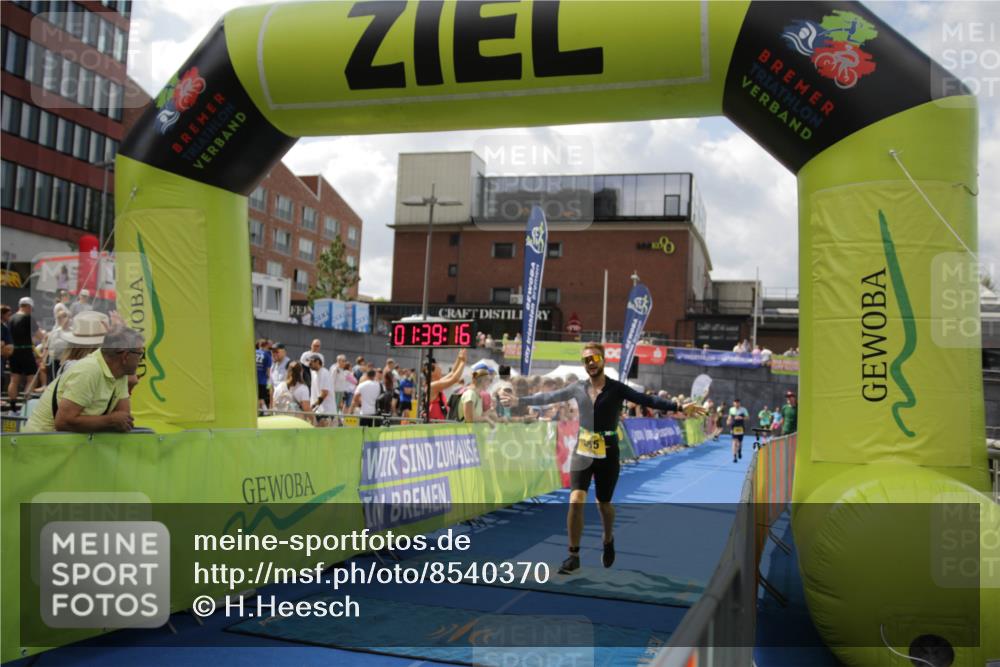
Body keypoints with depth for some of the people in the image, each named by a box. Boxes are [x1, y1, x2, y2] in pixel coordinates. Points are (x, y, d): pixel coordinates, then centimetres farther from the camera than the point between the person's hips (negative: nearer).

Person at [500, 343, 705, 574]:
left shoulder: (616, 388, -8)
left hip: (607, 453, -2)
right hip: (582, 452, 2)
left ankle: (608, 540, 43)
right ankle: (574, 555, -1)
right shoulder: (578, 388, 3)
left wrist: (678, 407, -29)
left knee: (604, 503, 11)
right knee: (576, 500, -13)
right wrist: (519, 400, 16)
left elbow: (647, 399, -17)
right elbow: (548, 397, 12)